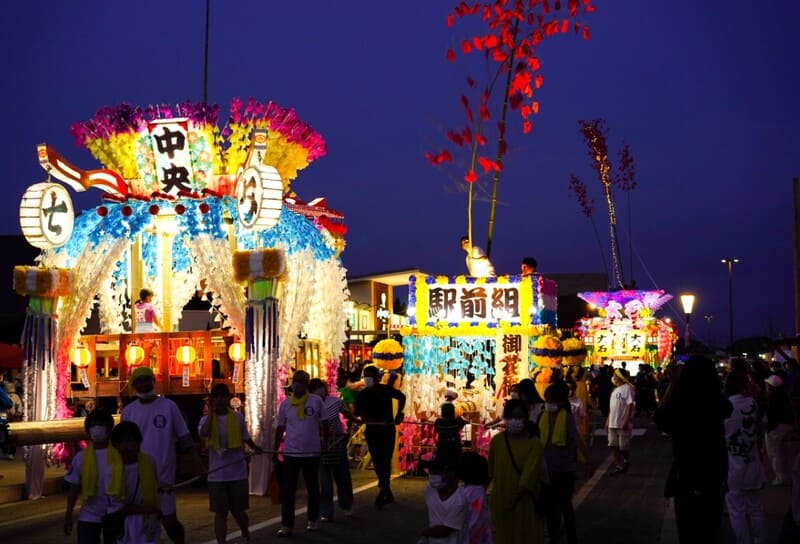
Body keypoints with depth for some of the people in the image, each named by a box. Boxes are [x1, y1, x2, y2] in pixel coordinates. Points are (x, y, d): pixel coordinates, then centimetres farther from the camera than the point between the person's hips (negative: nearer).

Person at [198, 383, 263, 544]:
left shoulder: (237, 417, 0)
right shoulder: (206, 419, -3)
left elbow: (246, 438, 17)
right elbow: (204, 433, -26)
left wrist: (257, 449, 32)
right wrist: (210, 411, -17)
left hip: (238, 473, 1)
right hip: (217, 475, -1)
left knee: (238, 511, 9)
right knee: (220, 513, 3)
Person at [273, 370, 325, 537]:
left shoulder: (316, 401, -5)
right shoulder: (285, 403, 1)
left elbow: (324, 424, 3)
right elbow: (280, 427, 9)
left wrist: (326, 445, 1)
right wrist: (275, 450, 10)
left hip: (312, 452, -1)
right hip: (290, 453, 1)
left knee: (312, 488, 13)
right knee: (287, 489, -3)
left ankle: (312, 520, 27)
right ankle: (287, 525, 1)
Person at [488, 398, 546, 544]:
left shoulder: (534, 443, -10)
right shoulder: (497, 441, -1)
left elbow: (530, 474, -17)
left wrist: (516, 497, -25)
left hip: (525, 501, -2)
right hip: (501, 499, 3)